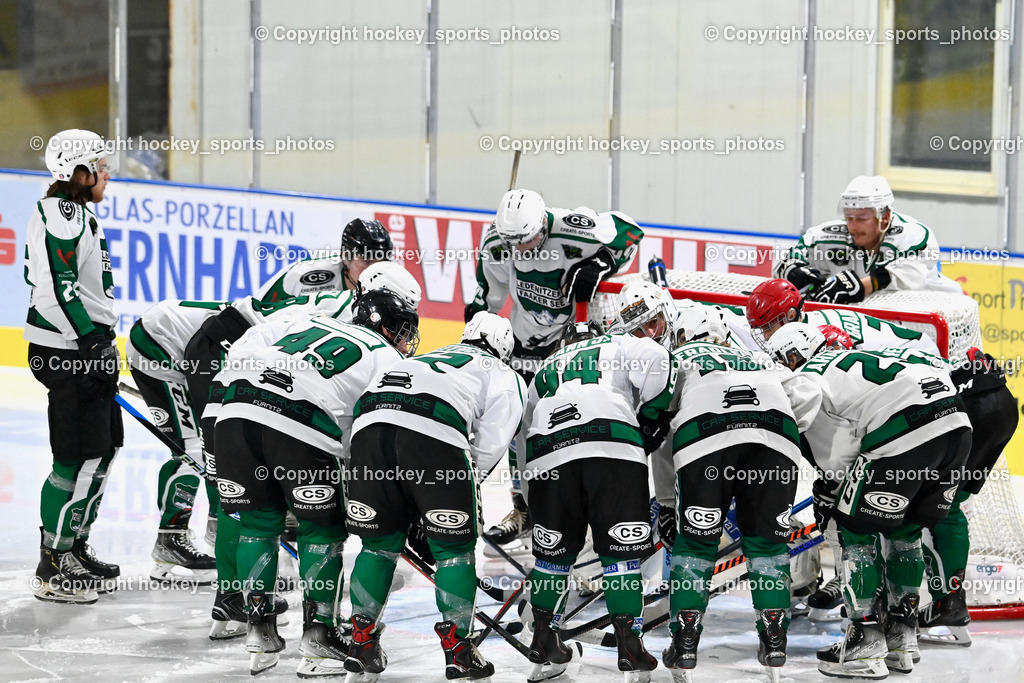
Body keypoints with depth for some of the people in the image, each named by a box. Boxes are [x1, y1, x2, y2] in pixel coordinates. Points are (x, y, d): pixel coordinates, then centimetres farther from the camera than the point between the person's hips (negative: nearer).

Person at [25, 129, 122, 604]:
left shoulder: (78, 215, 18)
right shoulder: (60, 215, -16)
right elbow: (57, 288, -23)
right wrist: (90, 343, -20)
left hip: (87, 349, 11)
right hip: (67, 352, -11)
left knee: (103, 450, 16)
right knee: (80, 458, -10)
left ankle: (74, 549, 27)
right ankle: (52, 570, -4)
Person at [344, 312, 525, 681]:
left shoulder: (426, 357, 41)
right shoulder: (505, 377, 27)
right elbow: (491, 445, 12)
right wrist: (461, 487, 24)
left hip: (370, 418, 4)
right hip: (434, 432, -4)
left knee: (381, 540, 19)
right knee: (454, 546, 10)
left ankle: (362, 641, 20)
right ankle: (457, 650, 10)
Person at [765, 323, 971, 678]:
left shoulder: (806, 379, 7)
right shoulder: (843, 360, 33)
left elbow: (837, 452, 3)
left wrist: (827, 495, 20)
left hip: (909, 433, -9)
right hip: (957, 423, 9)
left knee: (858, 526, 7)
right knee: (904, 529, 24)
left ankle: (865, 648, 5)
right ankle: (901, 640, 27)